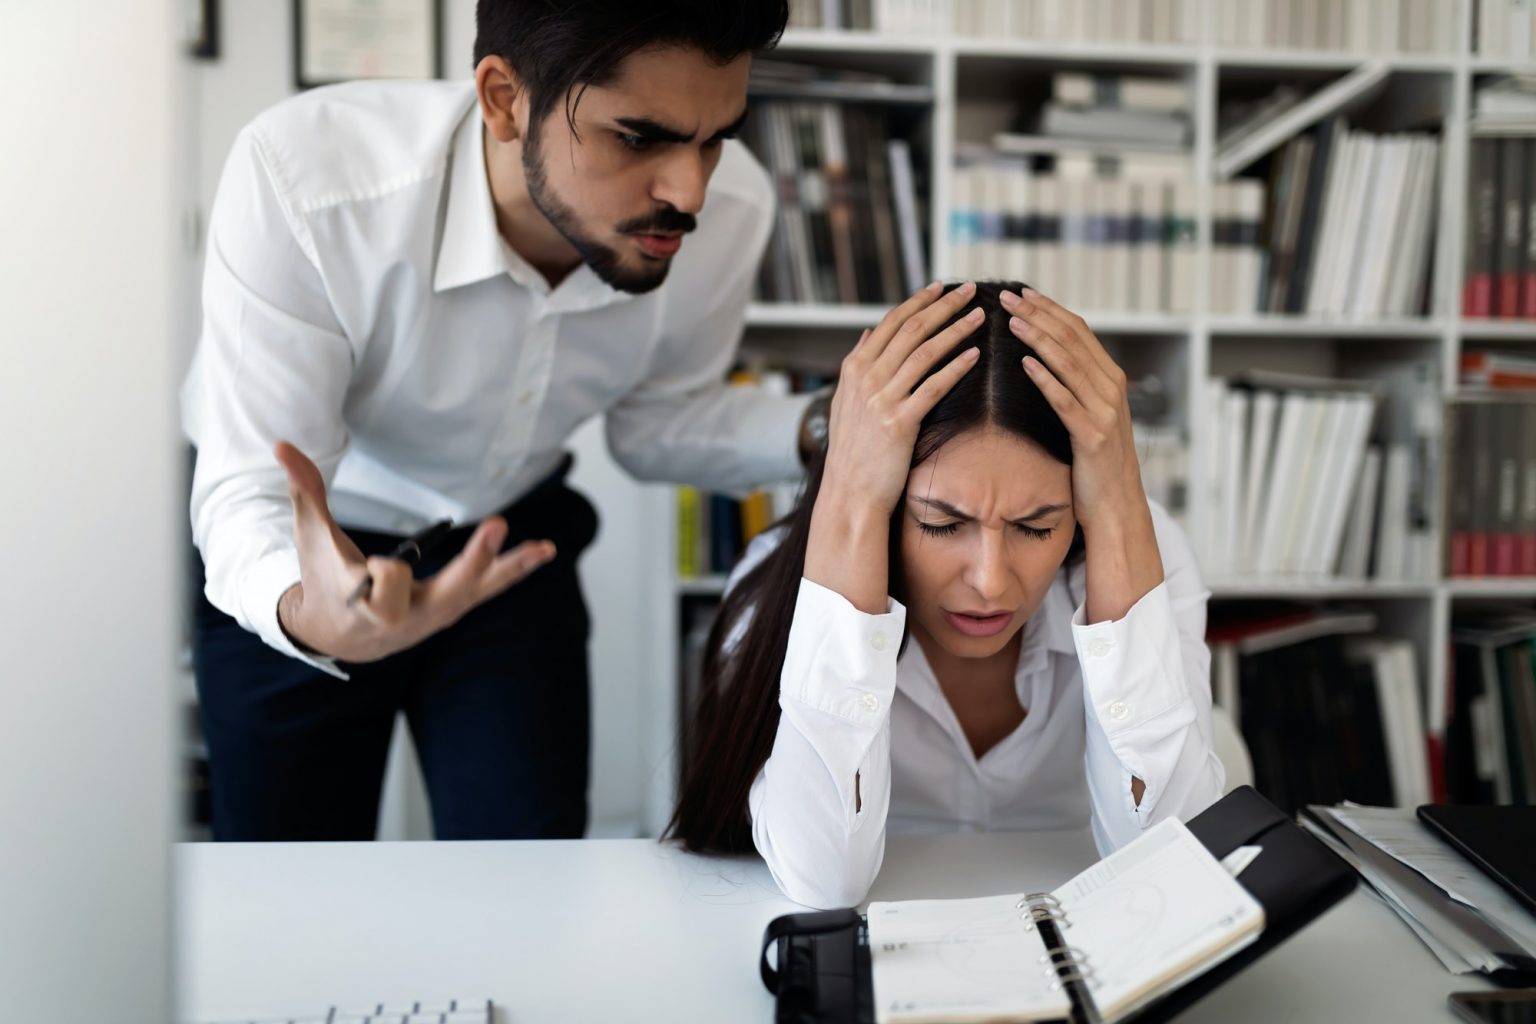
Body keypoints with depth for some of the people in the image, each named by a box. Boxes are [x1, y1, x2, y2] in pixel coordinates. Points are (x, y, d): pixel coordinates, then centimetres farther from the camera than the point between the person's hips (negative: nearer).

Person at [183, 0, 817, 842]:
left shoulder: (729, 212, -22)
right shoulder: (299, 178, -36)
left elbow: (656, 425, -5)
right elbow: (249, 492, -33)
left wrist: (823, 431, -24)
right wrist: (304, 612, -56)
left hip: (501, 544, 3)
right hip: (303, 558, -2)